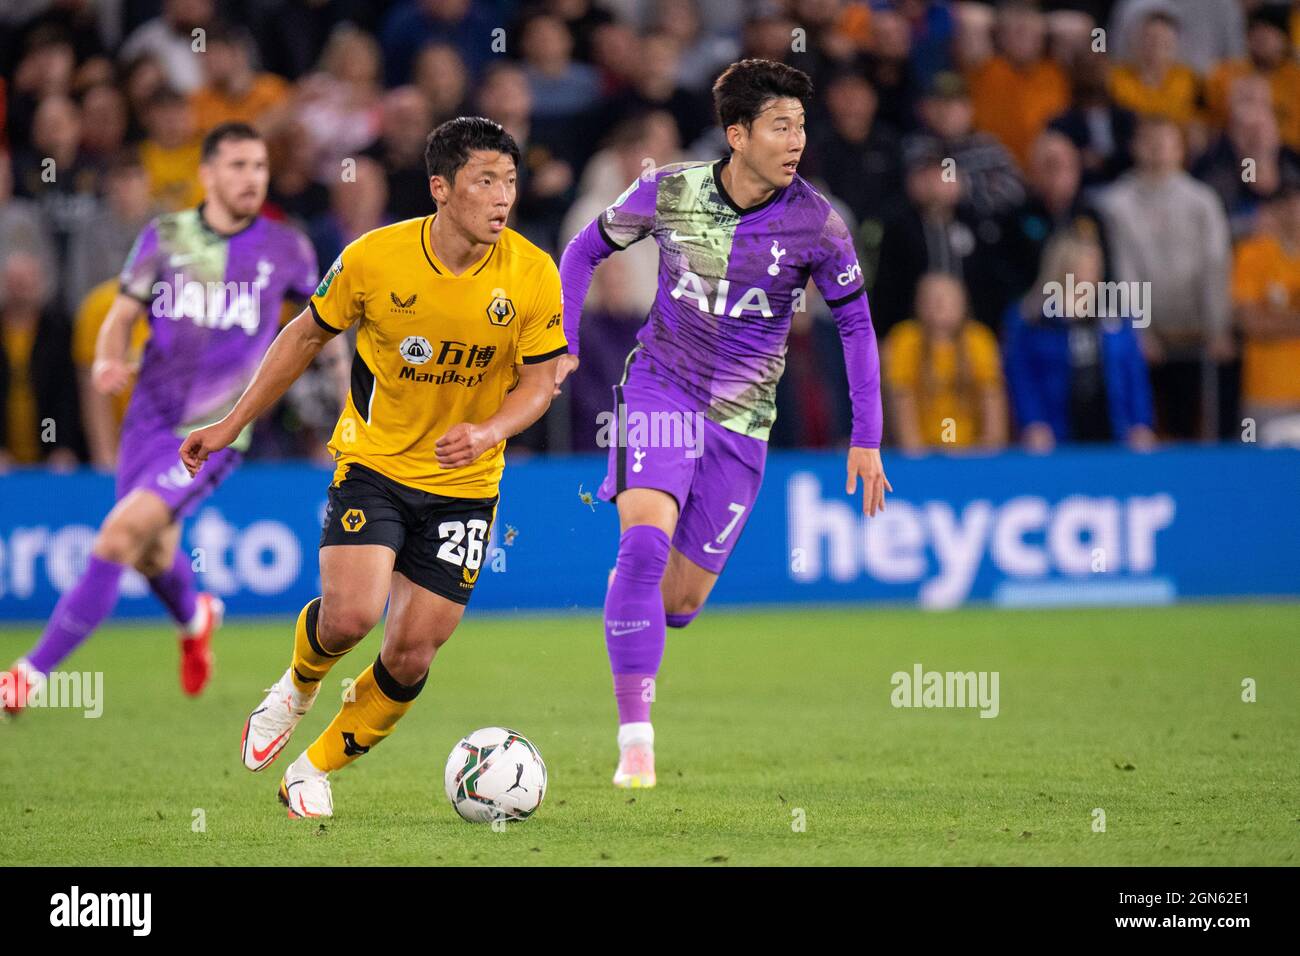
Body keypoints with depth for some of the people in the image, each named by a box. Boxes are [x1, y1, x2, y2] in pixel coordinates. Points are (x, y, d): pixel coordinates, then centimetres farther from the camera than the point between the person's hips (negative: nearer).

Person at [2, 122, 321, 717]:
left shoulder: (286, 250, -1)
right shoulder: (165, 237, 1)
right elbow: (123, 314, 3)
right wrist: (108, 359, -17)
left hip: (214, 433, -3)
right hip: (150, 418, 3)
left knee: (120, 535, -19)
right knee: (154, 557, 16)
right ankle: (195, 618, 54)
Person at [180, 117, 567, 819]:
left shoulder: (533, 275, -12)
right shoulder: (374, 258, -13)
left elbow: (537, 383, -4)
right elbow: (306, 337, 3)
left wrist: (488, 432, -26)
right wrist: (231, 426, 7)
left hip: (463, 483, 1)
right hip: (372, 462, -1)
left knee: (411, 655, -2)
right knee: (350, 614, -22)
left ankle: (314, 769, 22)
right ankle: (298, 685, 14)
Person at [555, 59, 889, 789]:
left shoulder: (815, 222, -12)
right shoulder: (668, 192, -10)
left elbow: (856, 323, -1)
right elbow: (587, 250, 8)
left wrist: (868, 439, -4)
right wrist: (564, 346, 0)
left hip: (741, 420, 1)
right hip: (661, 390, -1)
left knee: (682, 598, 3)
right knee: (644, 542, -24)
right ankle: (635, 743, -21)